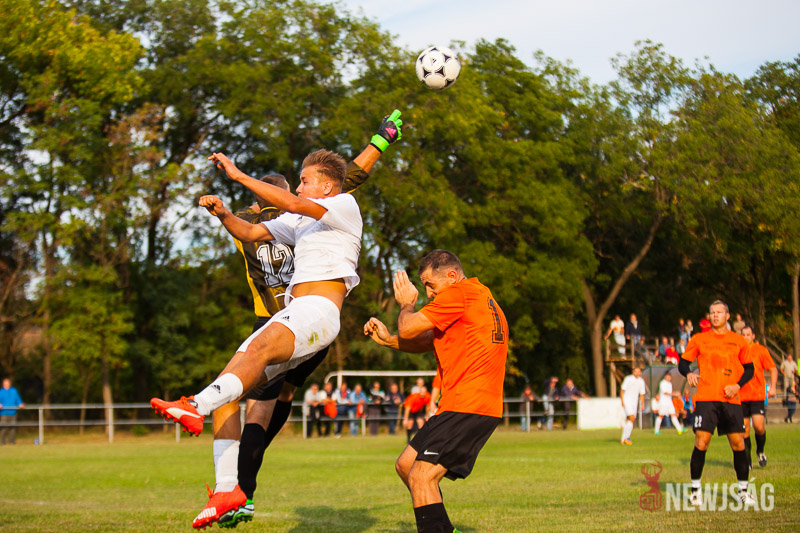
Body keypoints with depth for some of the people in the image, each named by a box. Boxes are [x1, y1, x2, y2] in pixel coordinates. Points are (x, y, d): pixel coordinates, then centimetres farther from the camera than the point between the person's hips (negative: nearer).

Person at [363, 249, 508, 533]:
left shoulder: (458, 293, -10)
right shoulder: (482, 297, 22)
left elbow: (408, 329, -11)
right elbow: (426, 342, 22)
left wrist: (406, 303, 9)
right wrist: (387, 339, 8)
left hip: (467, 408, -11)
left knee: (420, 477, -17)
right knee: (405, 465, 15)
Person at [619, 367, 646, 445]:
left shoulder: (641, 381, 8)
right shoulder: (628, 379, -7)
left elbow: (642, 394, 15)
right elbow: (622, 390, -5)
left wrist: (642, 404, 8)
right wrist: (622, 401, -12)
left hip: (634, 402, 6)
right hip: (626, 401, -6)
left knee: (629, 421, 4)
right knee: (632, 418, -18)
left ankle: (623, 439, 12)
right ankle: (626, 438, -11)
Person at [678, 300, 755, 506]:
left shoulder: (738, 341, 10)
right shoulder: (699, 340, 6)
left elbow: (749, 368, 15)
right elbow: (683, 363, 9)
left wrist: (738, 385, -3)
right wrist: (689, 373, -14)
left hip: (731, 400, 2)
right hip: (706, 398, -2)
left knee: (738, 444, -1)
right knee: (701, 442, -10)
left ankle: (743, 491, 13)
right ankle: (695, 489, 4)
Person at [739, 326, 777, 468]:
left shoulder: (761, 350, 0)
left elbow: (773, 369, 2)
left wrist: (772, 387, -10)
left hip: (758, 395, -2)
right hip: (741, 396, 2)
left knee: (759, 426, -14)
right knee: (744, 429, 0)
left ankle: (760, 451, 14)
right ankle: (747, 460, 12)